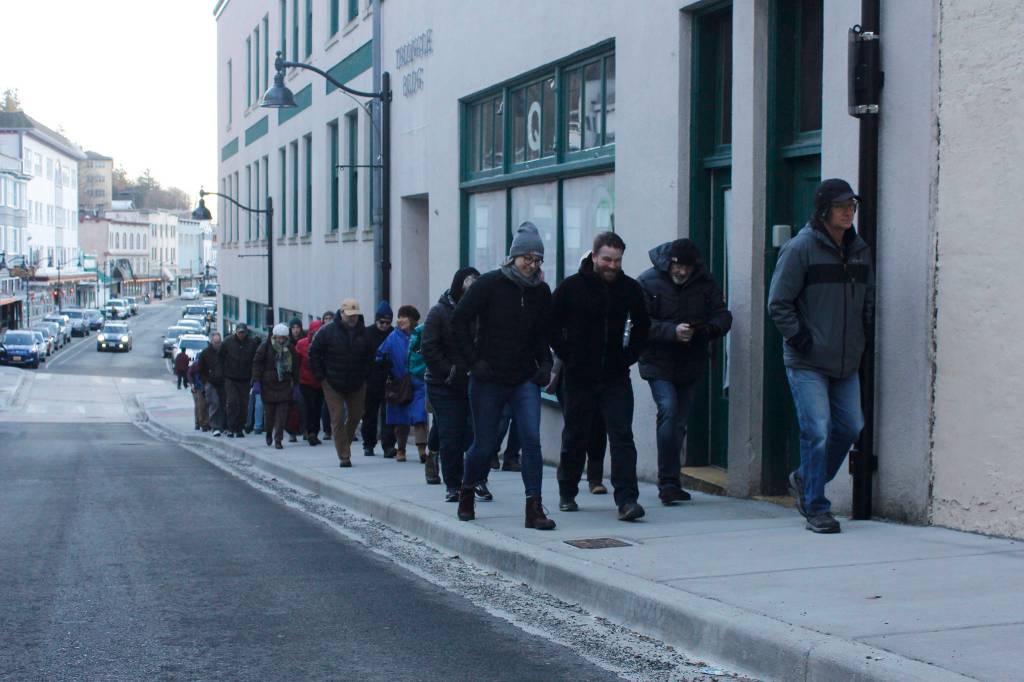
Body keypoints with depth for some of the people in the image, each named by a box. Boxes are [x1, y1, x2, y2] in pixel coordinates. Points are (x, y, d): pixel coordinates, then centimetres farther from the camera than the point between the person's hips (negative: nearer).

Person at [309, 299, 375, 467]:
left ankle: (345, 444, 35)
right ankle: (344, 456, -2)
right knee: (338, 420, -5)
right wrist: (321, 377, -7)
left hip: (357, 384, 3)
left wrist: (364, 374, 5)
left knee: (356, 415, 11)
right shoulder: (327, 331, -9)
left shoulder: (363, 333, 1)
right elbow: (314, 353, -3)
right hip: (333, 384, -3)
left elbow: (370, 354, 15)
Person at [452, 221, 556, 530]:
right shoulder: (489, 284, -9)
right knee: (485, 445, 6)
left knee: (531, 438, -13)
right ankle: (467, 492, 34)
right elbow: (459, 320, -6)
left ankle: (534, 508, -9)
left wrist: (545, 363, 2)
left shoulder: (541, 291, 3)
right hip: (488, 379, -3)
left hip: (525, 380, 3)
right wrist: (474, 360, -11)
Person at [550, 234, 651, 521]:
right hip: (579, 376, -1)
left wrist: (629, 355, 7)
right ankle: (567, 494, 27)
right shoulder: (571, 287, -5)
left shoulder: (630, 288, 3)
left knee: (622, 436, -9)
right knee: (575, 437, 10)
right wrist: (567, 355, -3)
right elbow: (551, 325, 3)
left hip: (616, 377, 1)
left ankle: (627, 500, -12)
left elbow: (642, 325, 18)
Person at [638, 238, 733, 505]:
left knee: (679, 421, 10)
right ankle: (668, 482, -17)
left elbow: (723, 316, 1)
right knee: (669, 410, -20)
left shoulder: (705, 283, 2)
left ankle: (669, 484, 22)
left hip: (691, 363, 4)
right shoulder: (648, 282, -8)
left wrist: (708, 329, -21)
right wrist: (672, 331, -27)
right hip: (658, 362, -4)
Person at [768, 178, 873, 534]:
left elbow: (868, 300, 22)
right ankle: (816, 509, 2)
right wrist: (801, 340, -13)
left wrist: (863, 337, 11)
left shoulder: (859, 250, 10)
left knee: (850, 427, 8)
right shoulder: (801, 248, -9)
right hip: (807, 363, -6)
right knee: (817, 431, -9)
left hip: (846, 362, 7)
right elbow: (778, 303, -9)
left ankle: (805, 479, 30)